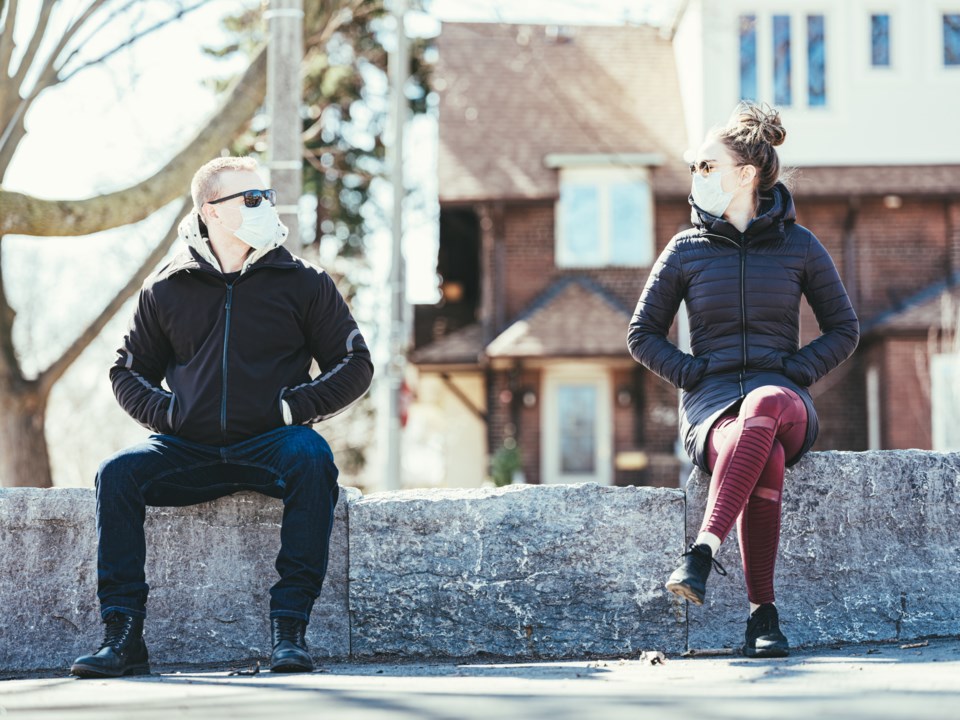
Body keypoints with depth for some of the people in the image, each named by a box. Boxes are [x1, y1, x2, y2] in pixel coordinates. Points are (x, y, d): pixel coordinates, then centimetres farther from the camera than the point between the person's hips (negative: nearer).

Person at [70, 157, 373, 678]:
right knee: (118, 473, -23)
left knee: (312, 459, -35)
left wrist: (295, 405, -7)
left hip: (271, 444, -2)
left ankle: (289, 629, -31)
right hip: (190, 450, 2)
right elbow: (128, 371, 20)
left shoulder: (302, 282, 8)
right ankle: (123, 635, -21)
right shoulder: (166, 289, 11)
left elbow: (356, 365, 8)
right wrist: (166, 412, 0)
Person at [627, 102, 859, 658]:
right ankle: (763, 614, -37)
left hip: (784, 397, 0)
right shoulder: (687, 249, 10)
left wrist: (797, 371, -2)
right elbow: (642, 334, 16)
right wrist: (692, 373, 0)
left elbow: (844, 329, 14)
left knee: (765, 405, -42)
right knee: (766, 465, -38)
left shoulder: (798, 245, 8)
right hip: (712, 400, 0)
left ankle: (703, 552, -51)